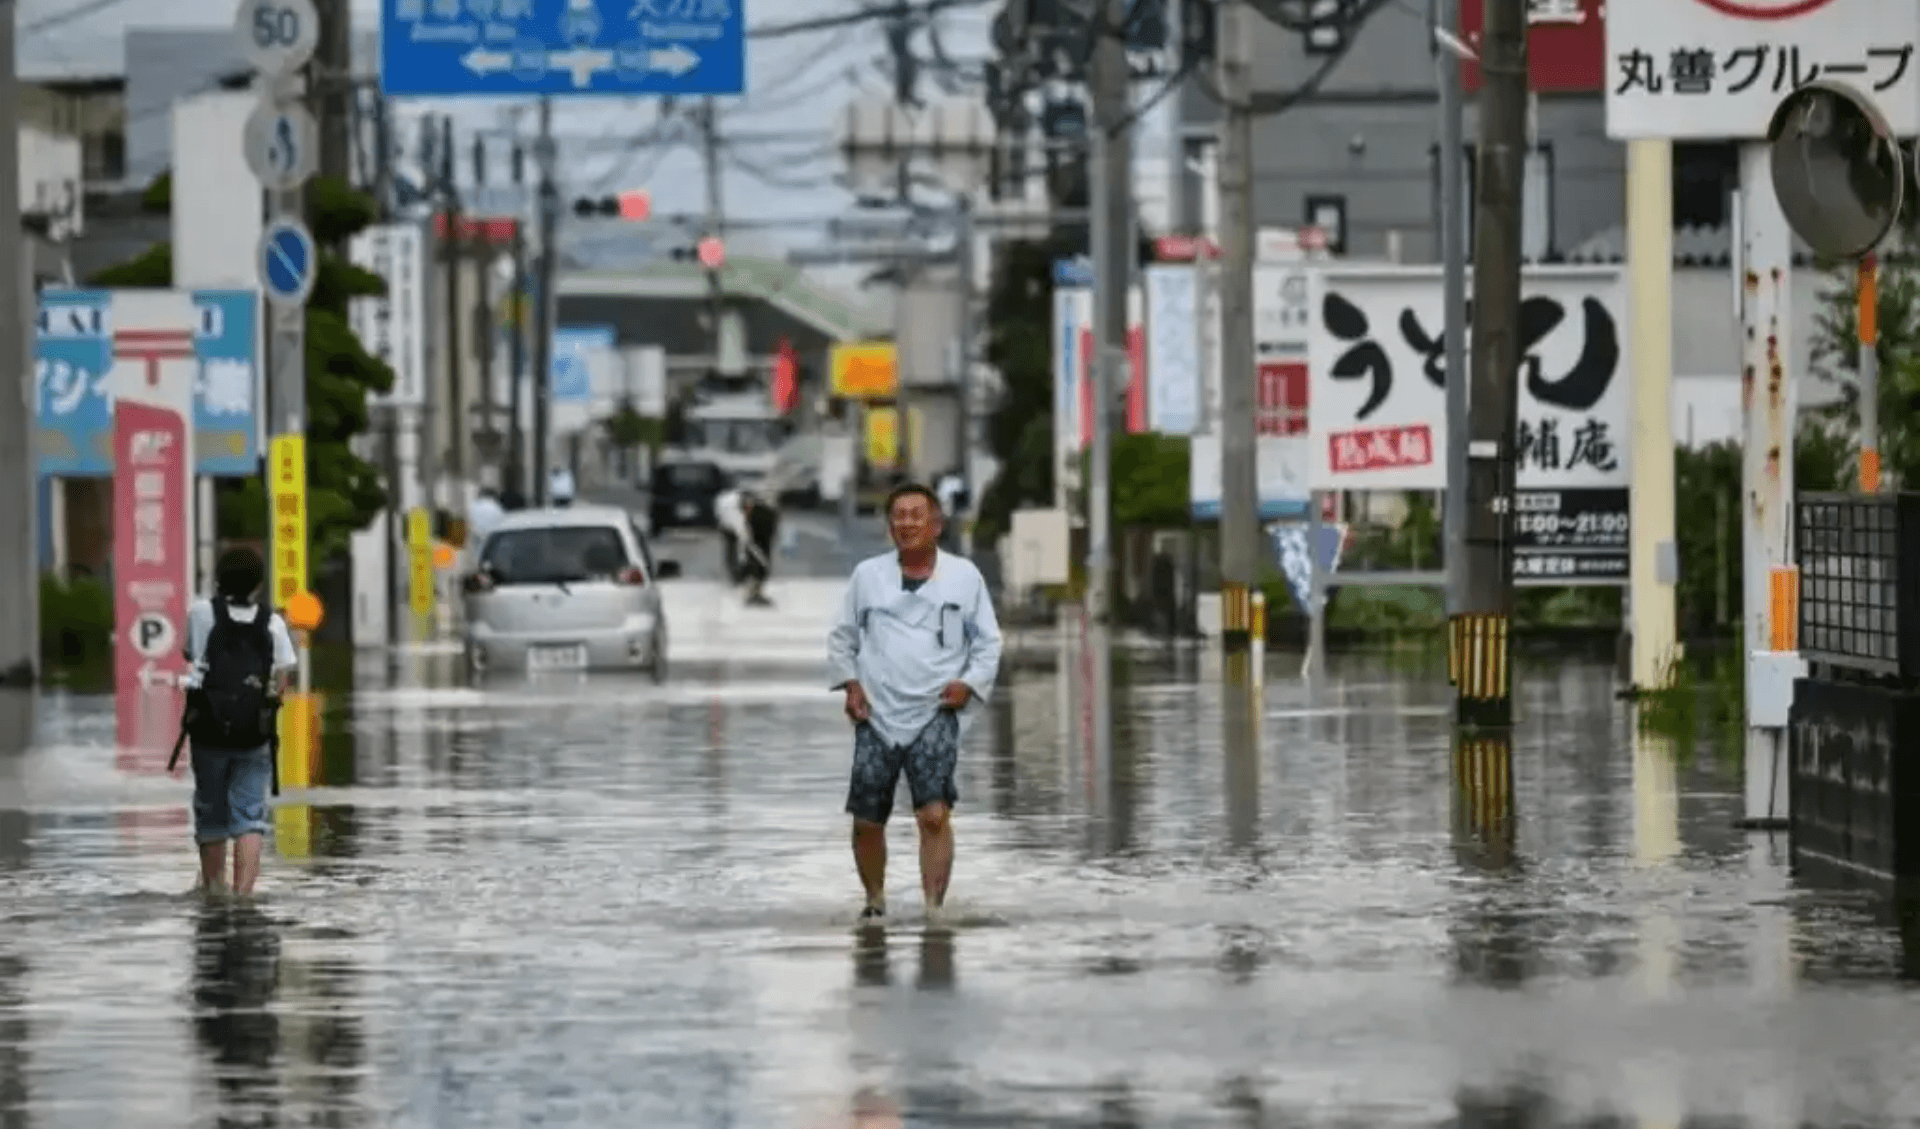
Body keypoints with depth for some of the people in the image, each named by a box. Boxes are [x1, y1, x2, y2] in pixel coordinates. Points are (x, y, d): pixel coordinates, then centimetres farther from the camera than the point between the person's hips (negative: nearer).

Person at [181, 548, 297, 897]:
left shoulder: (202, 613, -5)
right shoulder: (272, 623, -2)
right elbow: (281, 684, -1)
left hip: (208, 731, 0)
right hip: (255, 737, 0)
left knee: (210, 814, 16)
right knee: (250, 816, 1)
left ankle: (213, 884, 30)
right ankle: (243, 890, -12)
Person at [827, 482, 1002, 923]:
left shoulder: (964, 576, 5)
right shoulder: (867, 575, 7)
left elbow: (988, 642, 11)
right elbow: (842, 637, 16)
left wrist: (970, 683, -5)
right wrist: (850, 683, 2)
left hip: (935, 714, -2)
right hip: (877, 715, 2)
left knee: (935, 815, -19)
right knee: (867, 821, 4)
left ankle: (934, 908, -18)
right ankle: (875, 901, 27)